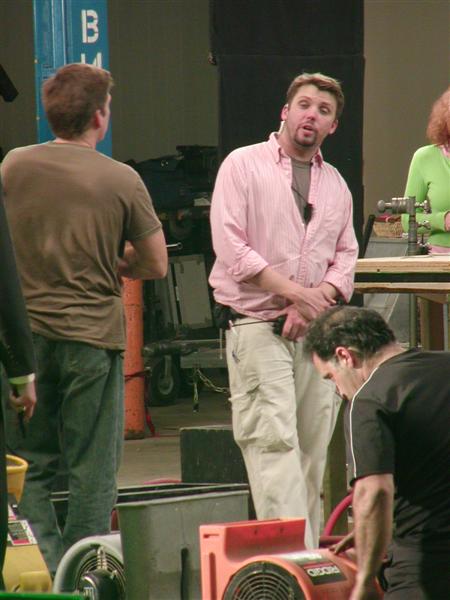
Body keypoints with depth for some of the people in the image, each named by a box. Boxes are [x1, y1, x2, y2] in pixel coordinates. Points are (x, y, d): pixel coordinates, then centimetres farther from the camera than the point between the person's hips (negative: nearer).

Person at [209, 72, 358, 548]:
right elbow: (231, 246, -8)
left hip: (316, 328, 6)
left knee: (313, 446, 3)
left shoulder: (335, 184, 17)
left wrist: (320, 297, -7)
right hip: (256, 324, -5)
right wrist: (295, 292, -12)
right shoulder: (243, 166, 0)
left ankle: (310, 550, 8)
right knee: (274, 440, -15)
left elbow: (346, 254, 14)